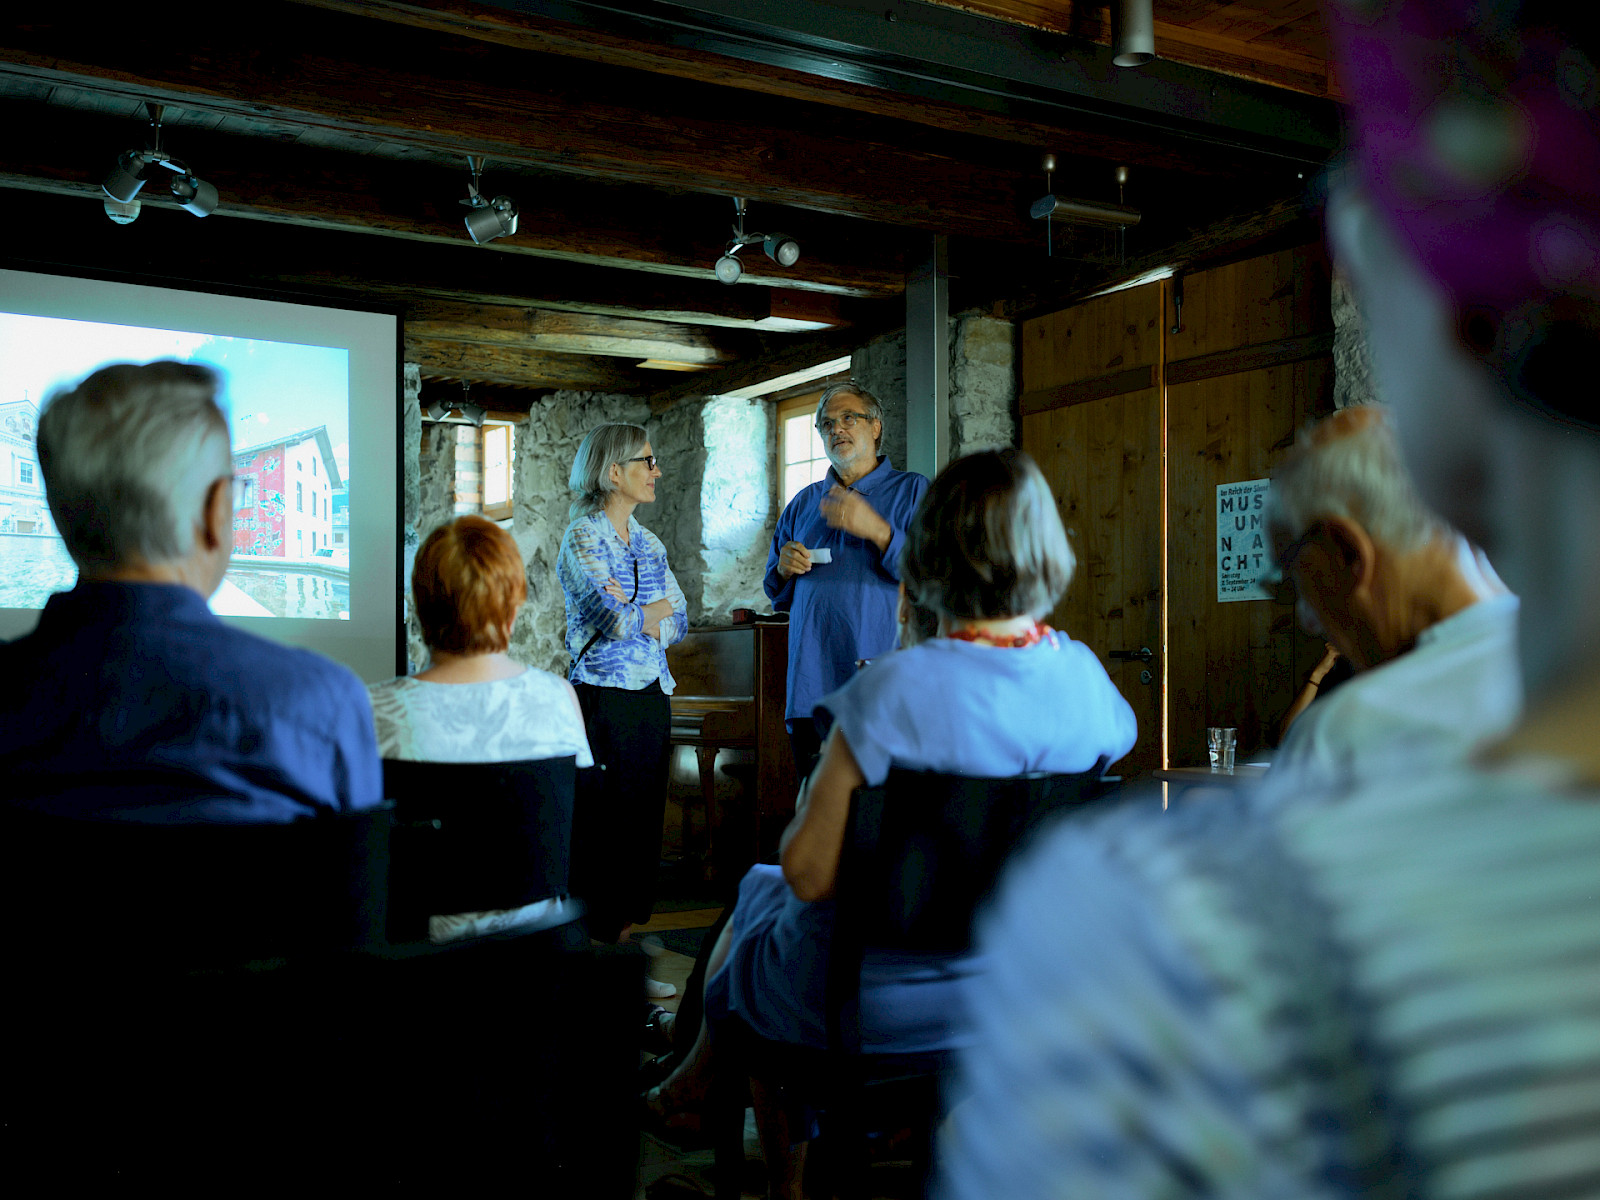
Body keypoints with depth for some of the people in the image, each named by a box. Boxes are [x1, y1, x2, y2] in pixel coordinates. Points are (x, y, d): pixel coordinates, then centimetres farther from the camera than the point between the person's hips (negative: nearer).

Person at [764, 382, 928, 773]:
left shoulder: (913, 491, 5)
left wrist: (876, 530, -19)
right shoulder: (803, 503, 20)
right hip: (811, 692, 5)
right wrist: (784, 569, 2)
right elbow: (778, 597, 25)